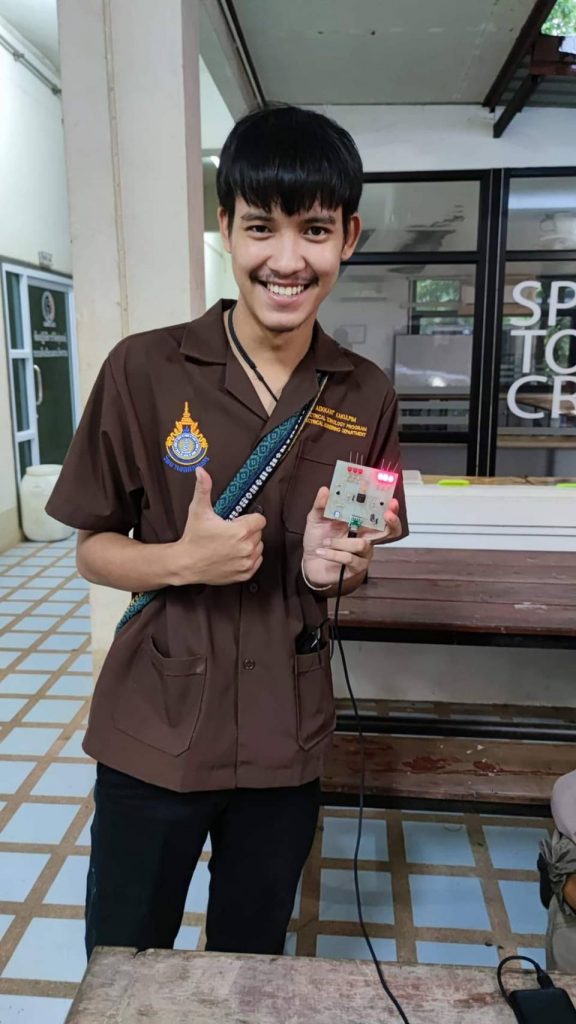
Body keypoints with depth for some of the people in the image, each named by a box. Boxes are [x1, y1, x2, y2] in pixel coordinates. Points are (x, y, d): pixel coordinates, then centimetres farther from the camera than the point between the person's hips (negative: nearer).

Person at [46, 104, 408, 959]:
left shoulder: (366, 396, -2)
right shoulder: (144, 369, -12)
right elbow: (93, 548, -4)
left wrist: (334, 566, -13)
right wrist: (184, 560, -23)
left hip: (288, 739, 3)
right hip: (153, 735, -2)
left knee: (252, 962, 23)